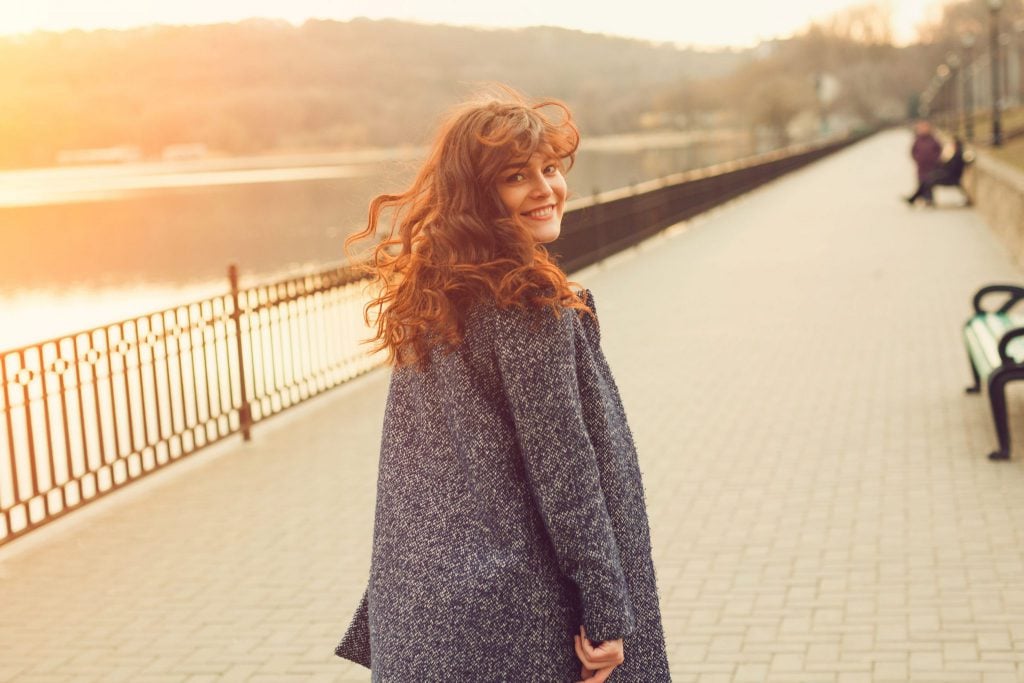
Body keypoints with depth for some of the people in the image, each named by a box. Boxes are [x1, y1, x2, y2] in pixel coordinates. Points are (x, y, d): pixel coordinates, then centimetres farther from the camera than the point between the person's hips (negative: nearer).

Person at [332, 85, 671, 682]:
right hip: (517, 622, -7)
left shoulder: (422, 299, 6)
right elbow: (561, 466, -18)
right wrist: (608, 616, -14)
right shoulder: (532, 304, -16)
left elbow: (407, 470, 11)